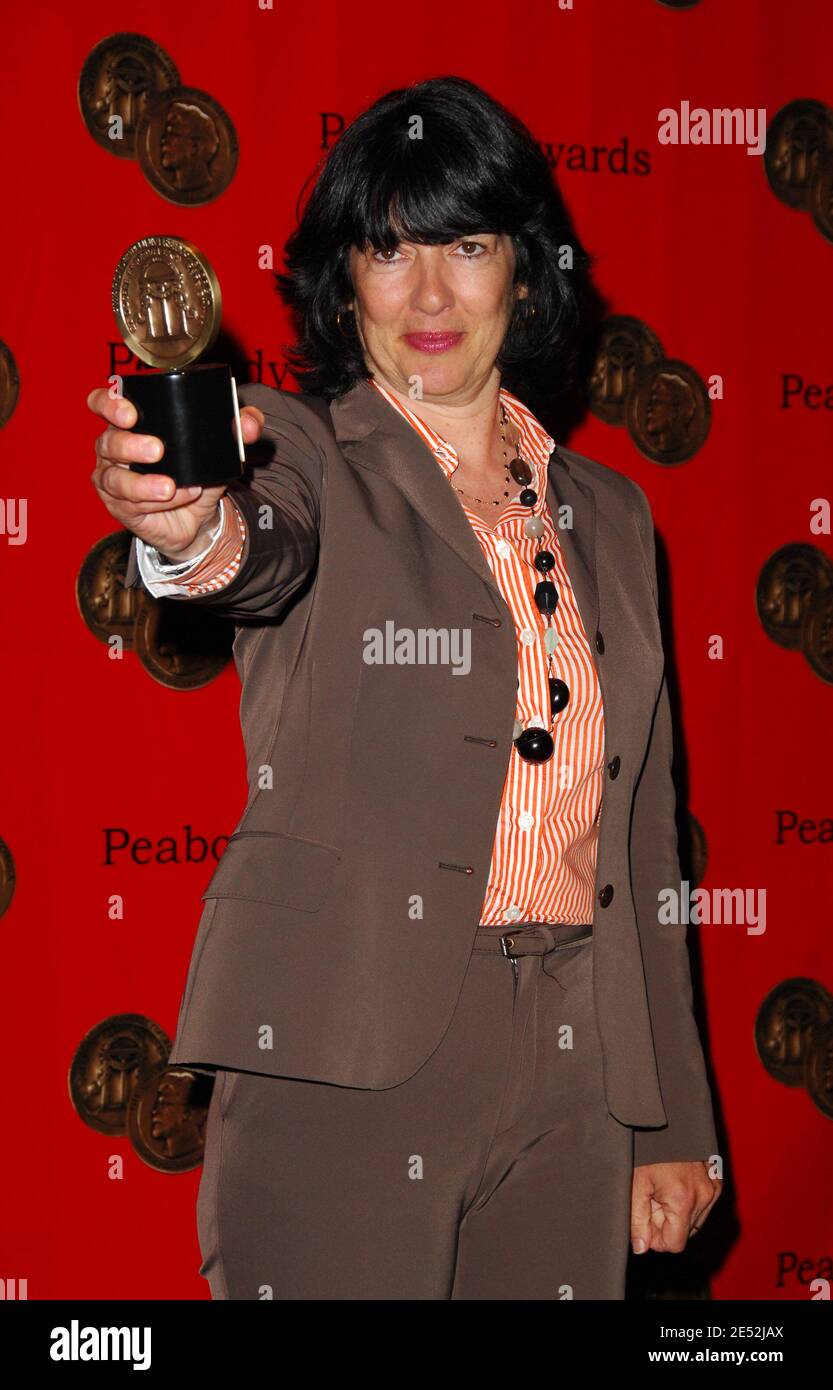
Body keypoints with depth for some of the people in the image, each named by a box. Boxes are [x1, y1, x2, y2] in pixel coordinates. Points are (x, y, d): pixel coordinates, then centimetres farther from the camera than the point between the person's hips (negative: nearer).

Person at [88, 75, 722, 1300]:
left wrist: (674, 1123, 13)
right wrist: (191, 527, -48)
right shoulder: (307, 452, 2)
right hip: (345, 1070, -4)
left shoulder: (605, 516, 15)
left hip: (569, 1084, 4)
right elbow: (268, 547, -23)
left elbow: (641, 840, 16)